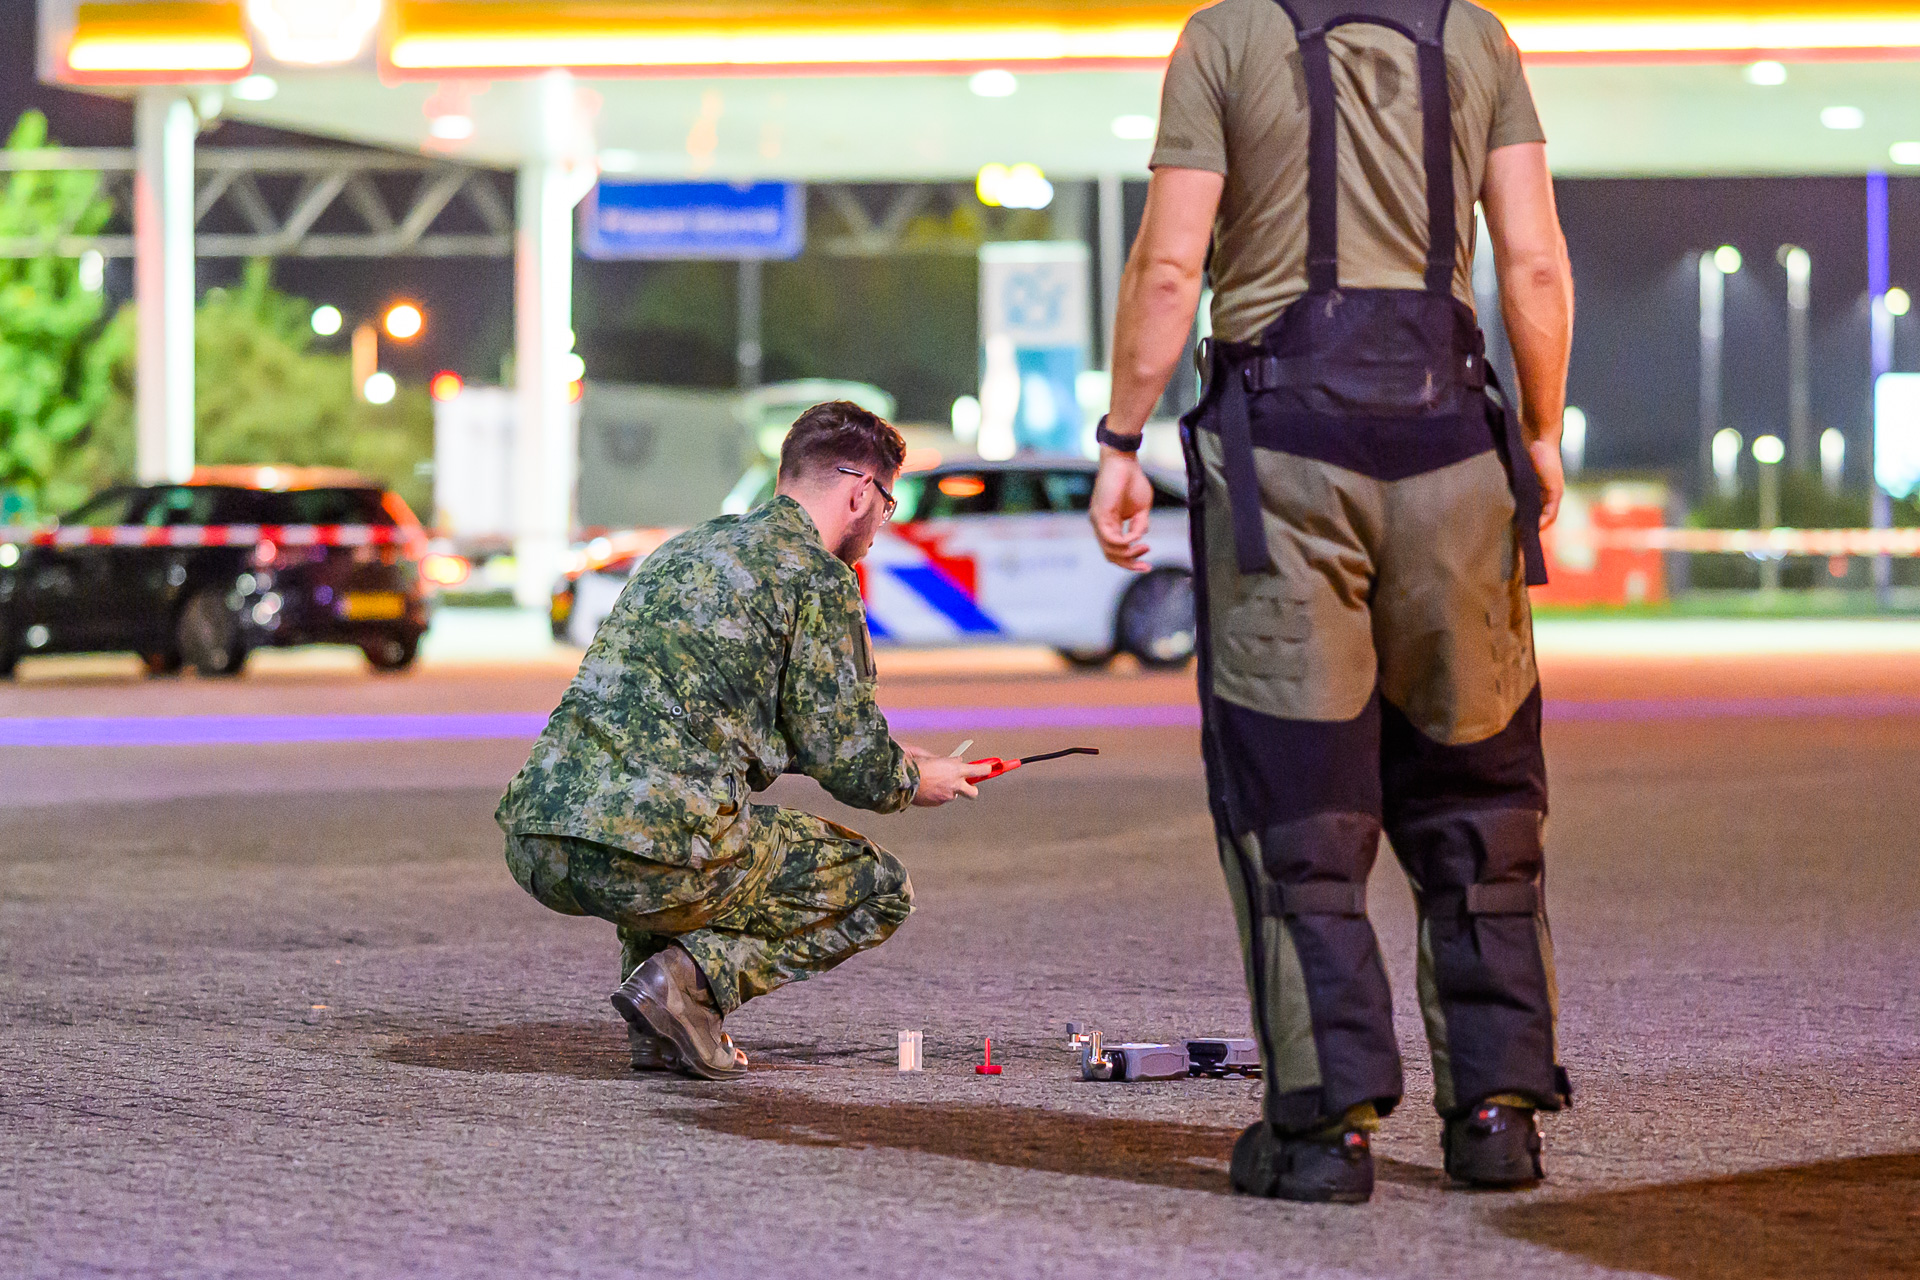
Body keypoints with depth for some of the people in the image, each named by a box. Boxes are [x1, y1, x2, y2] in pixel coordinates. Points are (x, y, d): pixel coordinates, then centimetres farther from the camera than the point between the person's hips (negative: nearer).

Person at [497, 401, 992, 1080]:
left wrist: (886, 759, 43)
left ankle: (657, 1031, 21)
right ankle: (693, 978, -6)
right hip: (653, 854, -7)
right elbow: (848, 761, 0)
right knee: (880, 887, 14)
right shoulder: (819, 575, 2)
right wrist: (912, 781, 23)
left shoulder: (685, 547, 27)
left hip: (534, 842, 7)